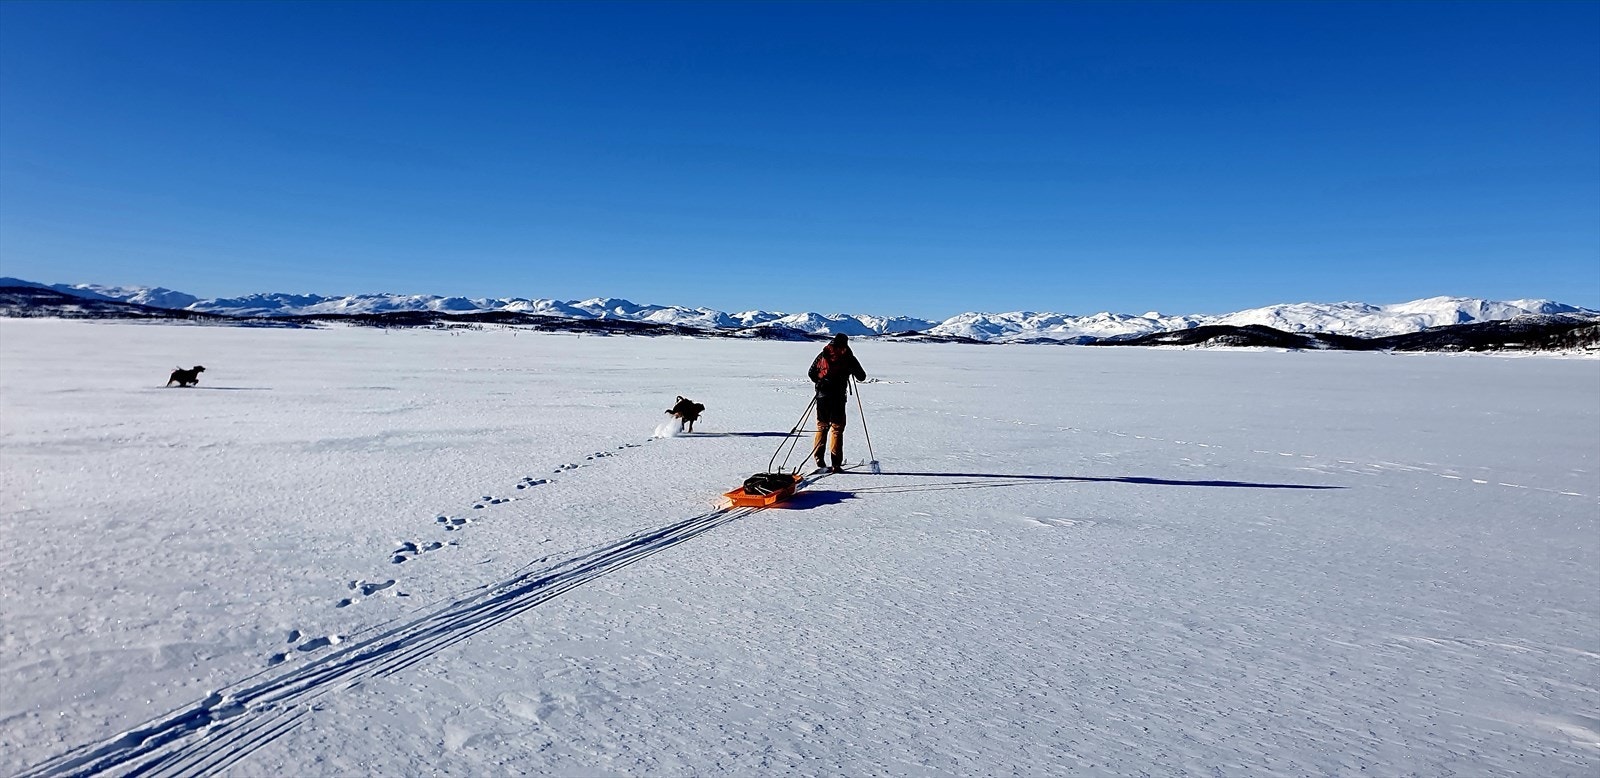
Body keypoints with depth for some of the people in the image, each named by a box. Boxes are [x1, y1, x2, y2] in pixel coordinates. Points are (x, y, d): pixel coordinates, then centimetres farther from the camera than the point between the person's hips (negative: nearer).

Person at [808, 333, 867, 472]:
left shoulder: (823, 355, 7)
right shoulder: (848, 357, 0)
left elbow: (811, 373, 11)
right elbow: (862, 377, 6)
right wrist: (852, 370, 25)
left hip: (822, 395, 3)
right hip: (838, 396, -2)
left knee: (822, 425, 16)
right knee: (837, 427, 4)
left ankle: (819, 458, 9)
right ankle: (836, 463, -1)